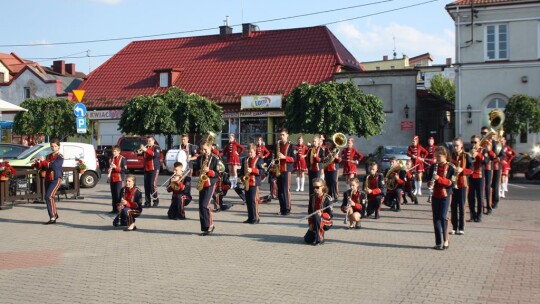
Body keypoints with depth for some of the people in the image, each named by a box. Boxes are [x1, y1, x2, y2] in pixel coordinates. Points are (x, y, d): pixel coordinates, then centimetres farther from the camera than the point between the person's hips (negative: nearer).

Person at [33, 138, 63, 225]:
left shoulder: (60, 157, -7)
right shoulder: (48, 156, 15)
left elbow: (54, 166, -23)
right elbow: (42, 167, 12)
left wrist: (44, 161, -24)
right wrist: (37, 163, -7)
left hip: (56, 179, -8)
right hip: (48, 179, 8)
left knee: (49, 196, -19)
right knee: (47, 198, 11)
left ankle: (53, 217, -16)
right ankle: (55, 215, 27)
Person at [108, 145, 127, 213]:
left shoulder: (122, 159, -5)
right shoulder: (111, 158, 14)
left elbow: (125, 170, -11)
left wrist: (116, 167, -20)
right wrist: (109, 170, 3)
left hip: (119, 179, -6)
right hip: (112, 179, 6)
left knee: (119, 194, -8)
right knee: (113, 194, 7)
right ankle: (114, 209, 11)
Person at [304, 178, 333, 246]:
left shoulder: (327, 198, -15)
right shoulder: (312, 197, 1)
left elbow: (330, 215, -16)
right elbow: (309, 212, 4)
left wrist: (321, 214, -33)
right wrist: (310, 223, -7)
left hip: (326, 223, -5)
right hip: (314, 223, 5)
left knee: (316, 216, -37)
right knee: (307, 239, -11)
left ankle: (319, 239, -24)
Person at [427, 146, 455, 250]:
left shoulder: (450, 167, -6)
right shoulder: (433, 166, 8)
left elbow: (451, 183, -13)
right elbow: (429, 178, 14)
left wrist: (439, 178, -25)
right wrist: (430, 183, -9)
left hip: (445, 196, -5)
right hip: (435, 195, 5)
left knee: (443, 217, -9)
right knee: (436, 218, 4)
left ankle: (445, 240, 6)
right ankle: (438, 242, 9)